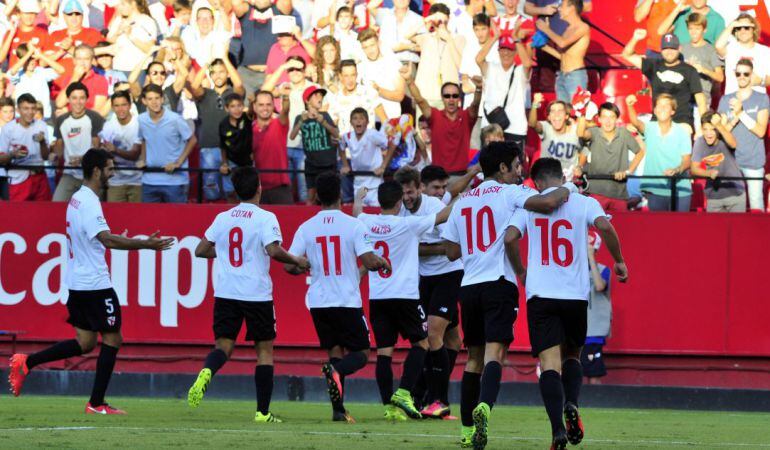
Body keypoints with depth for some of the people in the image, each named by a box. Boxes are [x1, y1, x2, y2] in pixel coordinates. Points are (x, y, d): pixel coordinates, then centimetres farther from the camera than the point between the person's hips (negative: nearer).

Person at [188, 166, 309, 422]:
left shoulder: (222, 218, 8)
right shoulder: (265, 218, -6)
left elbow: (201, 250, 12)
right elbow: (274, 251, -19)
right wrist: (297, 262, -2)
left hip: (225, 293, 3)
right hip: (257, 293, -3)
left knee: (223, 345, 5)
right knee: (264, 349, 8)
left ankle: (206, 373, -30)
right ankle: (263, 412, 6)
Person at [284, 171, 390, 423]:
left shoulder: (306, 228, 0)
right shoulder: (353, 225, -8)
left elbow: (289, 265, -2)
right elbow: (369, 261, -14)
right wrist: (383, 263, 8)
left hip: (318, 302, 3)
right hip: (348, 301, -3)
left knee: (335, 351, 14)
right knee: (360, 354, 7)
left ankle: (338, 410, 2)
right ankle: (336, 371, -28)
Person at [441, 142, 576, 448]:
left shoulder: (463, 201, 18)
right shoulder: (509, 193, 0)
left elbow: (452, 252, 19)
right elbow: (547, 203, -18)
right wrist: (566, 189, 3)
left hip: (469, 285, 5)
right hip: (499, 283, -5)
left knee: (474, 357, 15)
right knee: (494, 351, -14)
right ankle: (484, 406, -39)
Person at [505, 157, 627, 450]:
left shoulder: (529, 204, 6)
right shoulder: (584, 203, 5)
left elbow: (510, 238, -6)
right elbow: (604, 227, -12)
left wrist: (520, 272, 10)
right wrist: (619, 261, 2)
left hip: (540, 294, -1)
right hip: (576, 294, 1)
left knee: (550, 362, -6)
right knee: (571, 356, 22)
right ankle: (571, 405, -6)